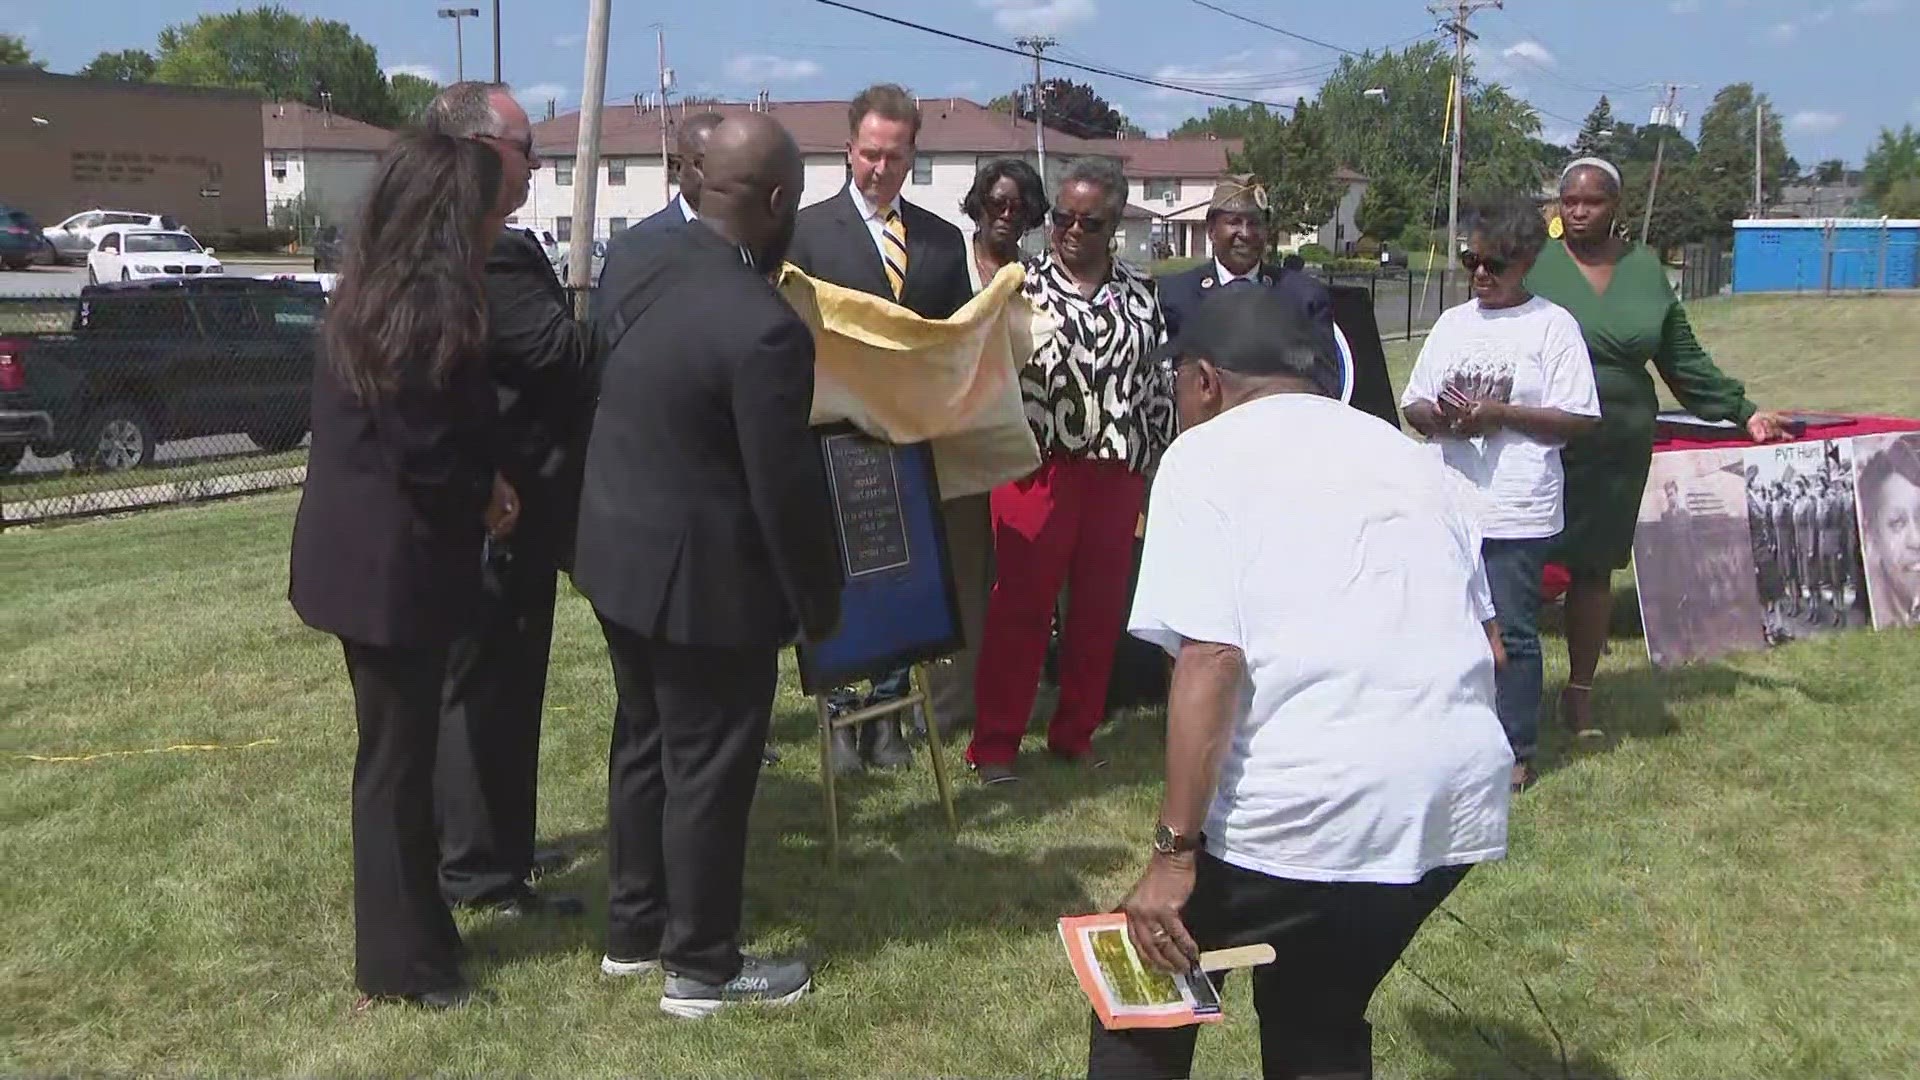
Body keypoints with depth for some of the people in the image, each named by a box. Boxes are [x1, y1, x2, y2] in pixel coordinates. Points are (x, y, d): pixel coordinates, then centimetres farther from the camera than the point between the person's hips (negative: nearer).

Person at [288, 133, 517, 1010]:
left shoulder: (373, 297, 8)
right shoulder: (426, 316, -23)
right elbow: (430, 461, -23)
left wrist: (482, 485, 1)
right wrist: (486, 500, -4)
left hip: (363, 554, 10)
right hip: (393, 565, -10)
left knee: (399, 748, 19)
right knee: (398, 757, 2)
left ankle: (409, 933, 33)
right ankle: (401, 963, 16)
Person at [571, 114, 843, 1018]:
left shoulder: (648, 268, 0)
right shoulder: (764, 328, -26)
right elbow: (787, 491, -21)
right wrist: (820, 603, -7)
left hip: (619, 555, 9)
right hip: (705, 581, -9)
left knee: (644, 743, 21)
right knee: (707, 771, 6)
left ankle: (632, 931, 36)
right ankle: (701, 967, 21)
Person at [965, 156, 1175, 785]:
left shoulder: (1141, 294, 10)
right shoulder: (1021, 285, 0)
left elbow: (1156, 383, 13)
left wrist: (1165, 466, 11)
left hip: (1118, 474, 4)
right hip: (1037, 467, -4)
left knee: (1100, 608, 9)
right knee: (1020, 606, -1)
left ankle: (1075, 732, 24)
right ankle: (994, 744, 8)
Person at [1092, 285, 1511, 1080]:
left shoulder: (1207, 454, 0)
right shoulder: (1410, 455, 21)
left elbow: (1212, 658, -13)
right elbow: (1486, 641, 22)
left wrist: (1175, 851, -13)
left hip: (1309, 800, -7)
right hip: (1459, 793, 7)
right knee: (1320, 1014, 26)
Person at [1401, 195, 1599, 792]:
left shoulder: (1553, 325, -3)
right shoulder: (1453, 323, 12)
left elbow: (1578, 420, -7)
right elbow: (1413, 405, 13)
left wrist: (1498, 414, -16)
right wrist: (1439, 418, -9)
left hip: (1518, 511, -5)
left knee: (1512, 629, 0)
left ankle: (1518, 750, 11)